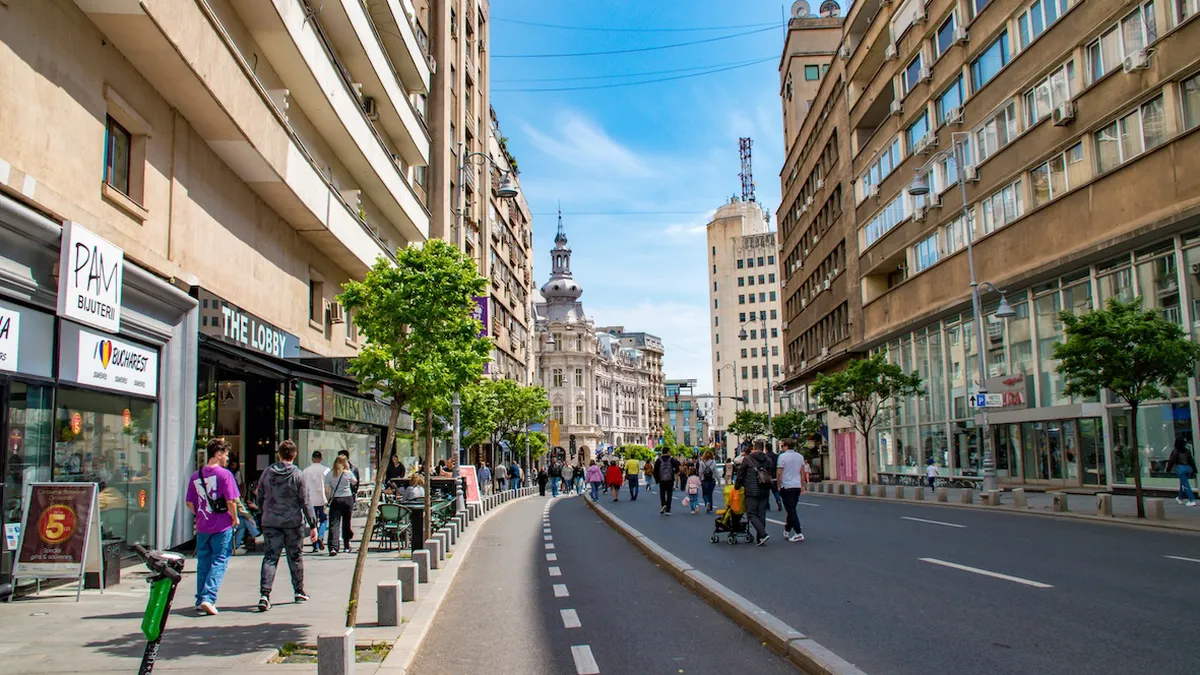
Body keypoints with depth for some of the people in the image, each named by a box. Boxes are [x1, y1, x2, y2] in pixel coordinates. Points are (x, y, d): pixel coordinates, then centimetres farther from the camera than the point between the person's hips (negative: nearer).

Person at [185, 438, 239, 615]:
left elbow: (189, 503, 9)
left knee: (203, 562, 14)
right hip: (222, 527, -5)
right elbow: (231, 501, -15)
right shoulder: (224, 474, -11)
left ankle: (200, 601, 19)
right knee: (219, 562, 0)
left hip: (202, 527, 5)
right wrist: (235, 518, -1)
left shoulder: (196, 476, 5)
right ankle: (208, 598, -11)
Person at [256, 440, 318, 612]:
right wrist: (313, 525, -4)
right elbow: (305, 502, -8)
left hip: (270, 522, 2)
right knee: (295, 556, 12)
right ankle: (299, 592, 25)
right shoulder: (297, 475, -8)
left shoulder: (267, 473, 2)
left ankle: (265, 594, -15)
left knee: (270, 557, 0)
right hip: (293, 522, -2)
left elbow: (260, 499, 10)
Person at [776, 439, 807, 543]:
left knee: (791, 510, -5)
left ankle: (799, 533, -11)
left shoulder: (783, 456, -11)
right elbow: (802, 472, 13)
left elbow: (779, 473, -11)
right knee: (791, 509, 16)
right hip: (797, 486, 6)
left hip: (787, 486, -6)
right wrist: (802, 485, 21)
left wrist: (779, 485, 1)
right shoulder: (800, 456, 7)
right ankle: (787, 531, 25)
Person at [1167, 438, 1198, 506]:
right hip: (1188, 468, 6)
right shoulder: (1187, 451, 8)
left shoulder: (1175, 452, -7)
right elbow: (1191, 460, 12)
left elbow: (1171, 461, -5)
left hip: (1180, 468, -6)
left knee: (1185, 485, -4)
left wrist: (1168, 469, 5)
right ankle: (1180, 498, 36)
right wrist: (1193, 470, 16)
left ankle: (1192, 501, -9)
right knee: (1183, 483, 21)